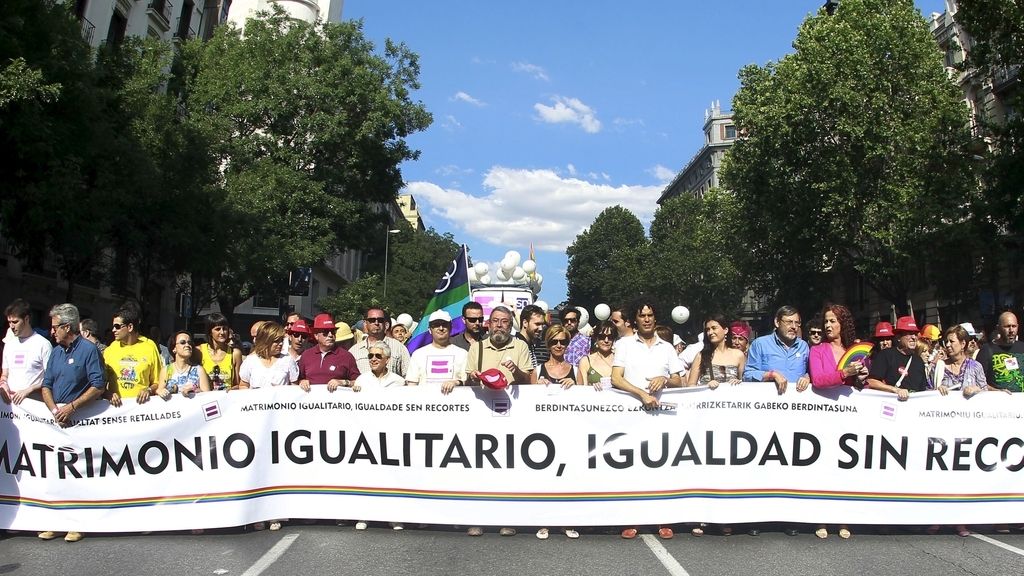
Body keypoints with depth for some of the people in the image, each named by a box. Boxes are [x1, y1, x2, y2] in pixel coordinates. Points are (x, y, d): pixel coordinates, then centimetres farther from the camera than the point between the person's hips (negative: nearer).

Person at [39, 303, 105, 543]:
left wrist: (72, 407, -18)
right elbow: (46, 385, 12)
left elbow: (98, 387, -12)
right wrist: (55, 410, -5)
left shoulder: (88, 349, -7)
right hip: (57, 422, 6)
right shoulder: (56, 352, 13)